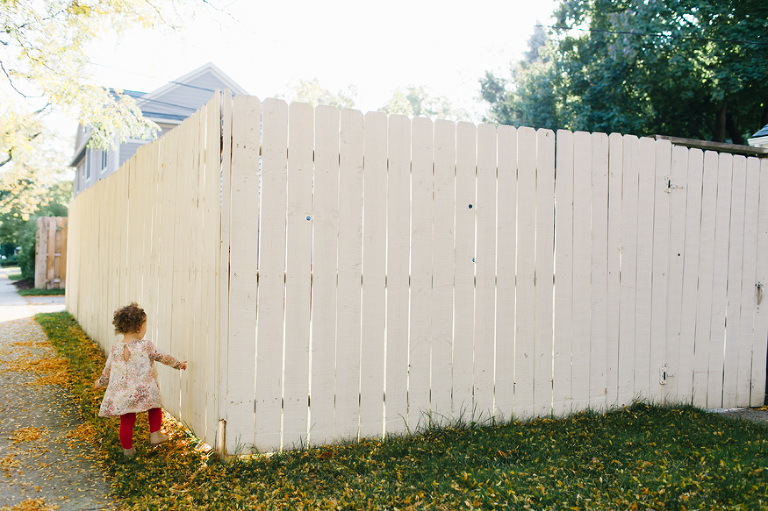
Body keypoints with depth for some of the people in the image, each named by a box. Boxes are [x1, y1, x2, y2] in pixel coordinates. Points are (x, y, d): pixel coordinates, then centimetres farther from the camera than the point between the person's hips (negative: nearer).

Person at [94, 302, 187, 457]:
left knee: (126, 422, 14)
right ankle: (155, 434, 20)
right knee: (155, 408, 24)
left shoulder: (115, 349, 0)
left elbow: (107, 370, 12)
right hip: (144, 391, -3)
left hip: (122, 395, 3)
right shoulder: (146, 346, -9)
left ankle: (127, 449, 25)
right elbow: (164, 358, 2)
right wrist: (179, 364, 18)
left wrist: (101, 382, 31)